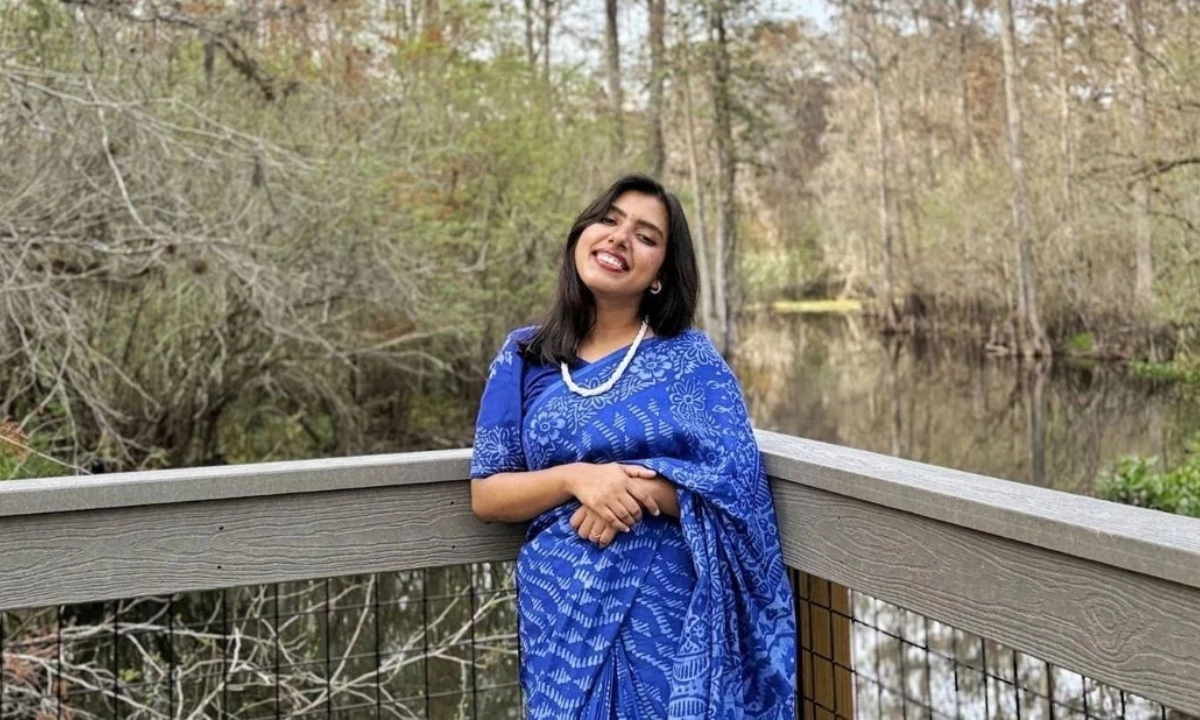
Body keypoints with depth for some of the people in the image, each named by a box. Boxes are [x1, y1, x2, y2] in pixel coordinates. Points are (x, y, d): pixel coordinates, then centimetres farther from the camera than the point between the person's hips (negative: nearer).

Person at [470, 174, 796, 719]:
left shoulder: (691, 357, -1)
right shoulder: (524, 357, 2)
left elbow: (736, 485, -6)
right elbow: (486, 495, 1)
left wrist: (637, 486, -20)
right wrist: (577, 478, -16)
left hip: (672, 609, -1)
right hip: (563, 611, 1)